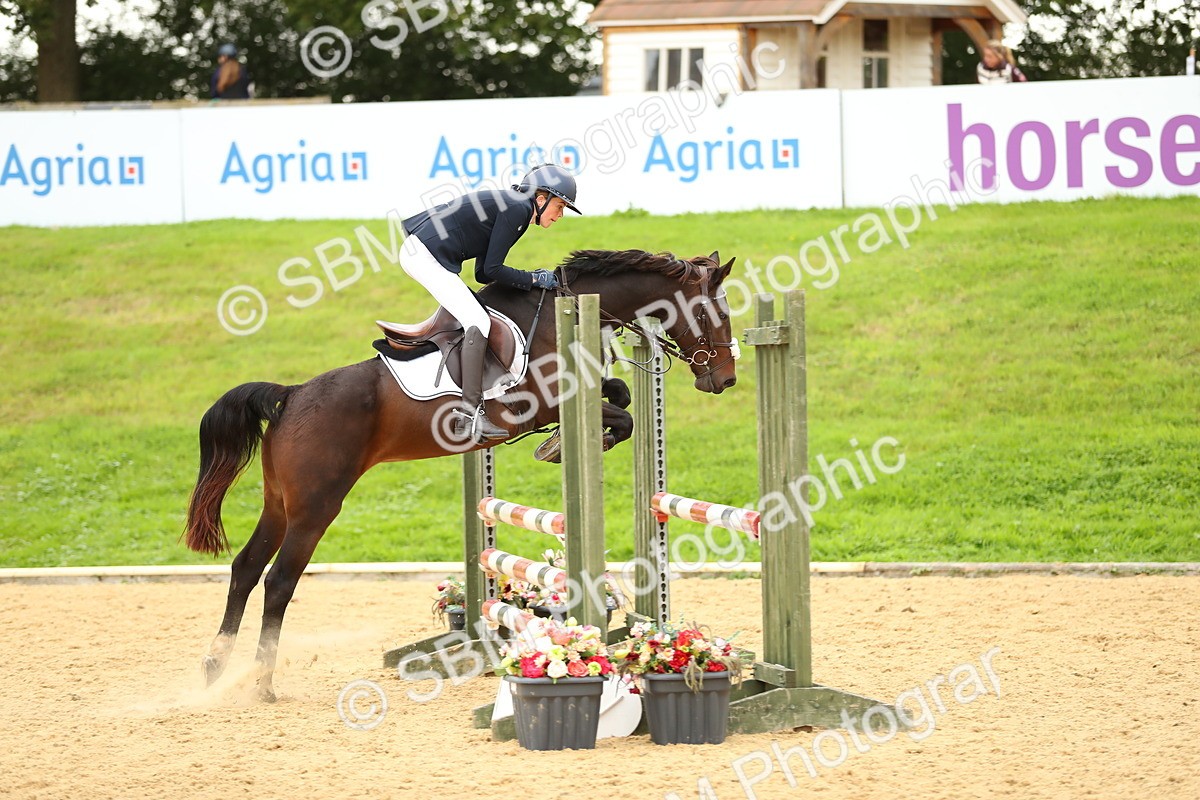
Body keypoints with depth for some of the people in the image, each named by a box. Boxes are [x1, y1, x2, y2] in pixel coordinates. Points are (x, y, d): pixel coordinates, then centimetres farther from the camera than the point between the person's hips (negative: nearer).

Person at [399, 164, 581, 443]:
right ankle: (470, 414, -24)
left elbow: (483, 273, 19)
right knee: (478, 322, -15)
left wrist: (532, 278, 12)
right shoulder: (517, 209, -9)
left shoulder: (507, 206, 21)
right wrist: (535, 280, -1)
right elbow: (491, 270, -12)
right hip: (427, 255, -11)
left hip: (414, 252, 11)